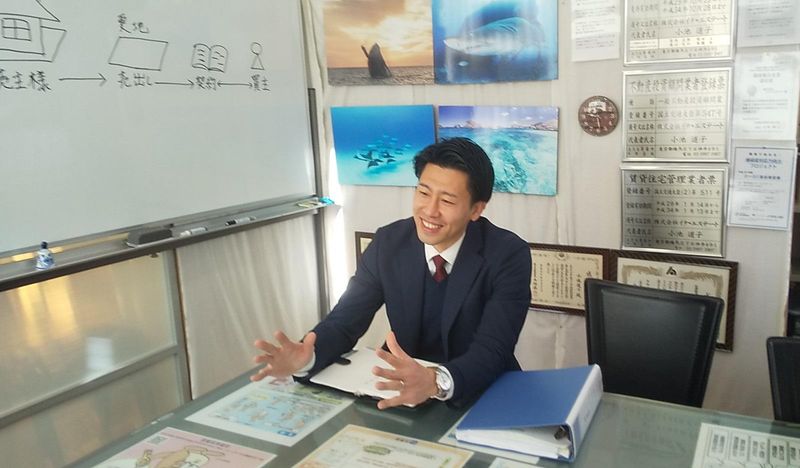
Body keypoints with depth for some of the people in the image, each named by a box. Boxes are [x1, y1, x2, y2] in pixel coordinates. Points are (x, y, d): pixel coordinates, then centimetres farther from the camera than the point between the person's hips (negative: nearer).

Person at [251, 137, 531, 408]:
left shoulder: (508, 255, -16)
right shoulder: (388, 243, -7)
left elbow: (493, 350, -25)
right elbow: (345, 319, -6)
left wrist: (436, 381, -44)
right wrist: (307, 356, -27)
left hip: (482, 394, -1)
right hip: (401, 385, 2)